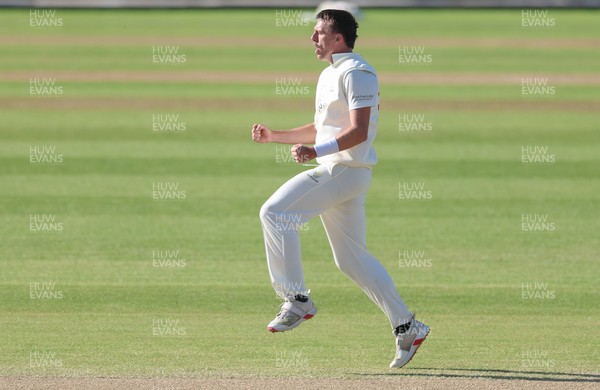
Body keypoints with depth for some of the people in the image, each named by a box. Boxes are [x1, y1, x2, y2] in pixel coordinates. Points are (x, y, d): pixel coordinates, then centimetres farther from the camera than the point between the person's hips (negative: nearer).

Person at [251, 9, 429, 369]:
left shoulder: (356, 73, -12)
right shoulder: (328, 75, 20)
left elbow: (358, 131, -22)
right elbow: (320, 129, 28)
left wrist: (316, 151, -32)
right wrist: (274, 136, 19)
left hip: (346, 169, -10)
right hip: (335, 170, 10)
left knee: (274, 213, -15)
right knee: (351, 258, 10)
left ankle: (297, 300, -13)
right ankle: (407, 327, 11)